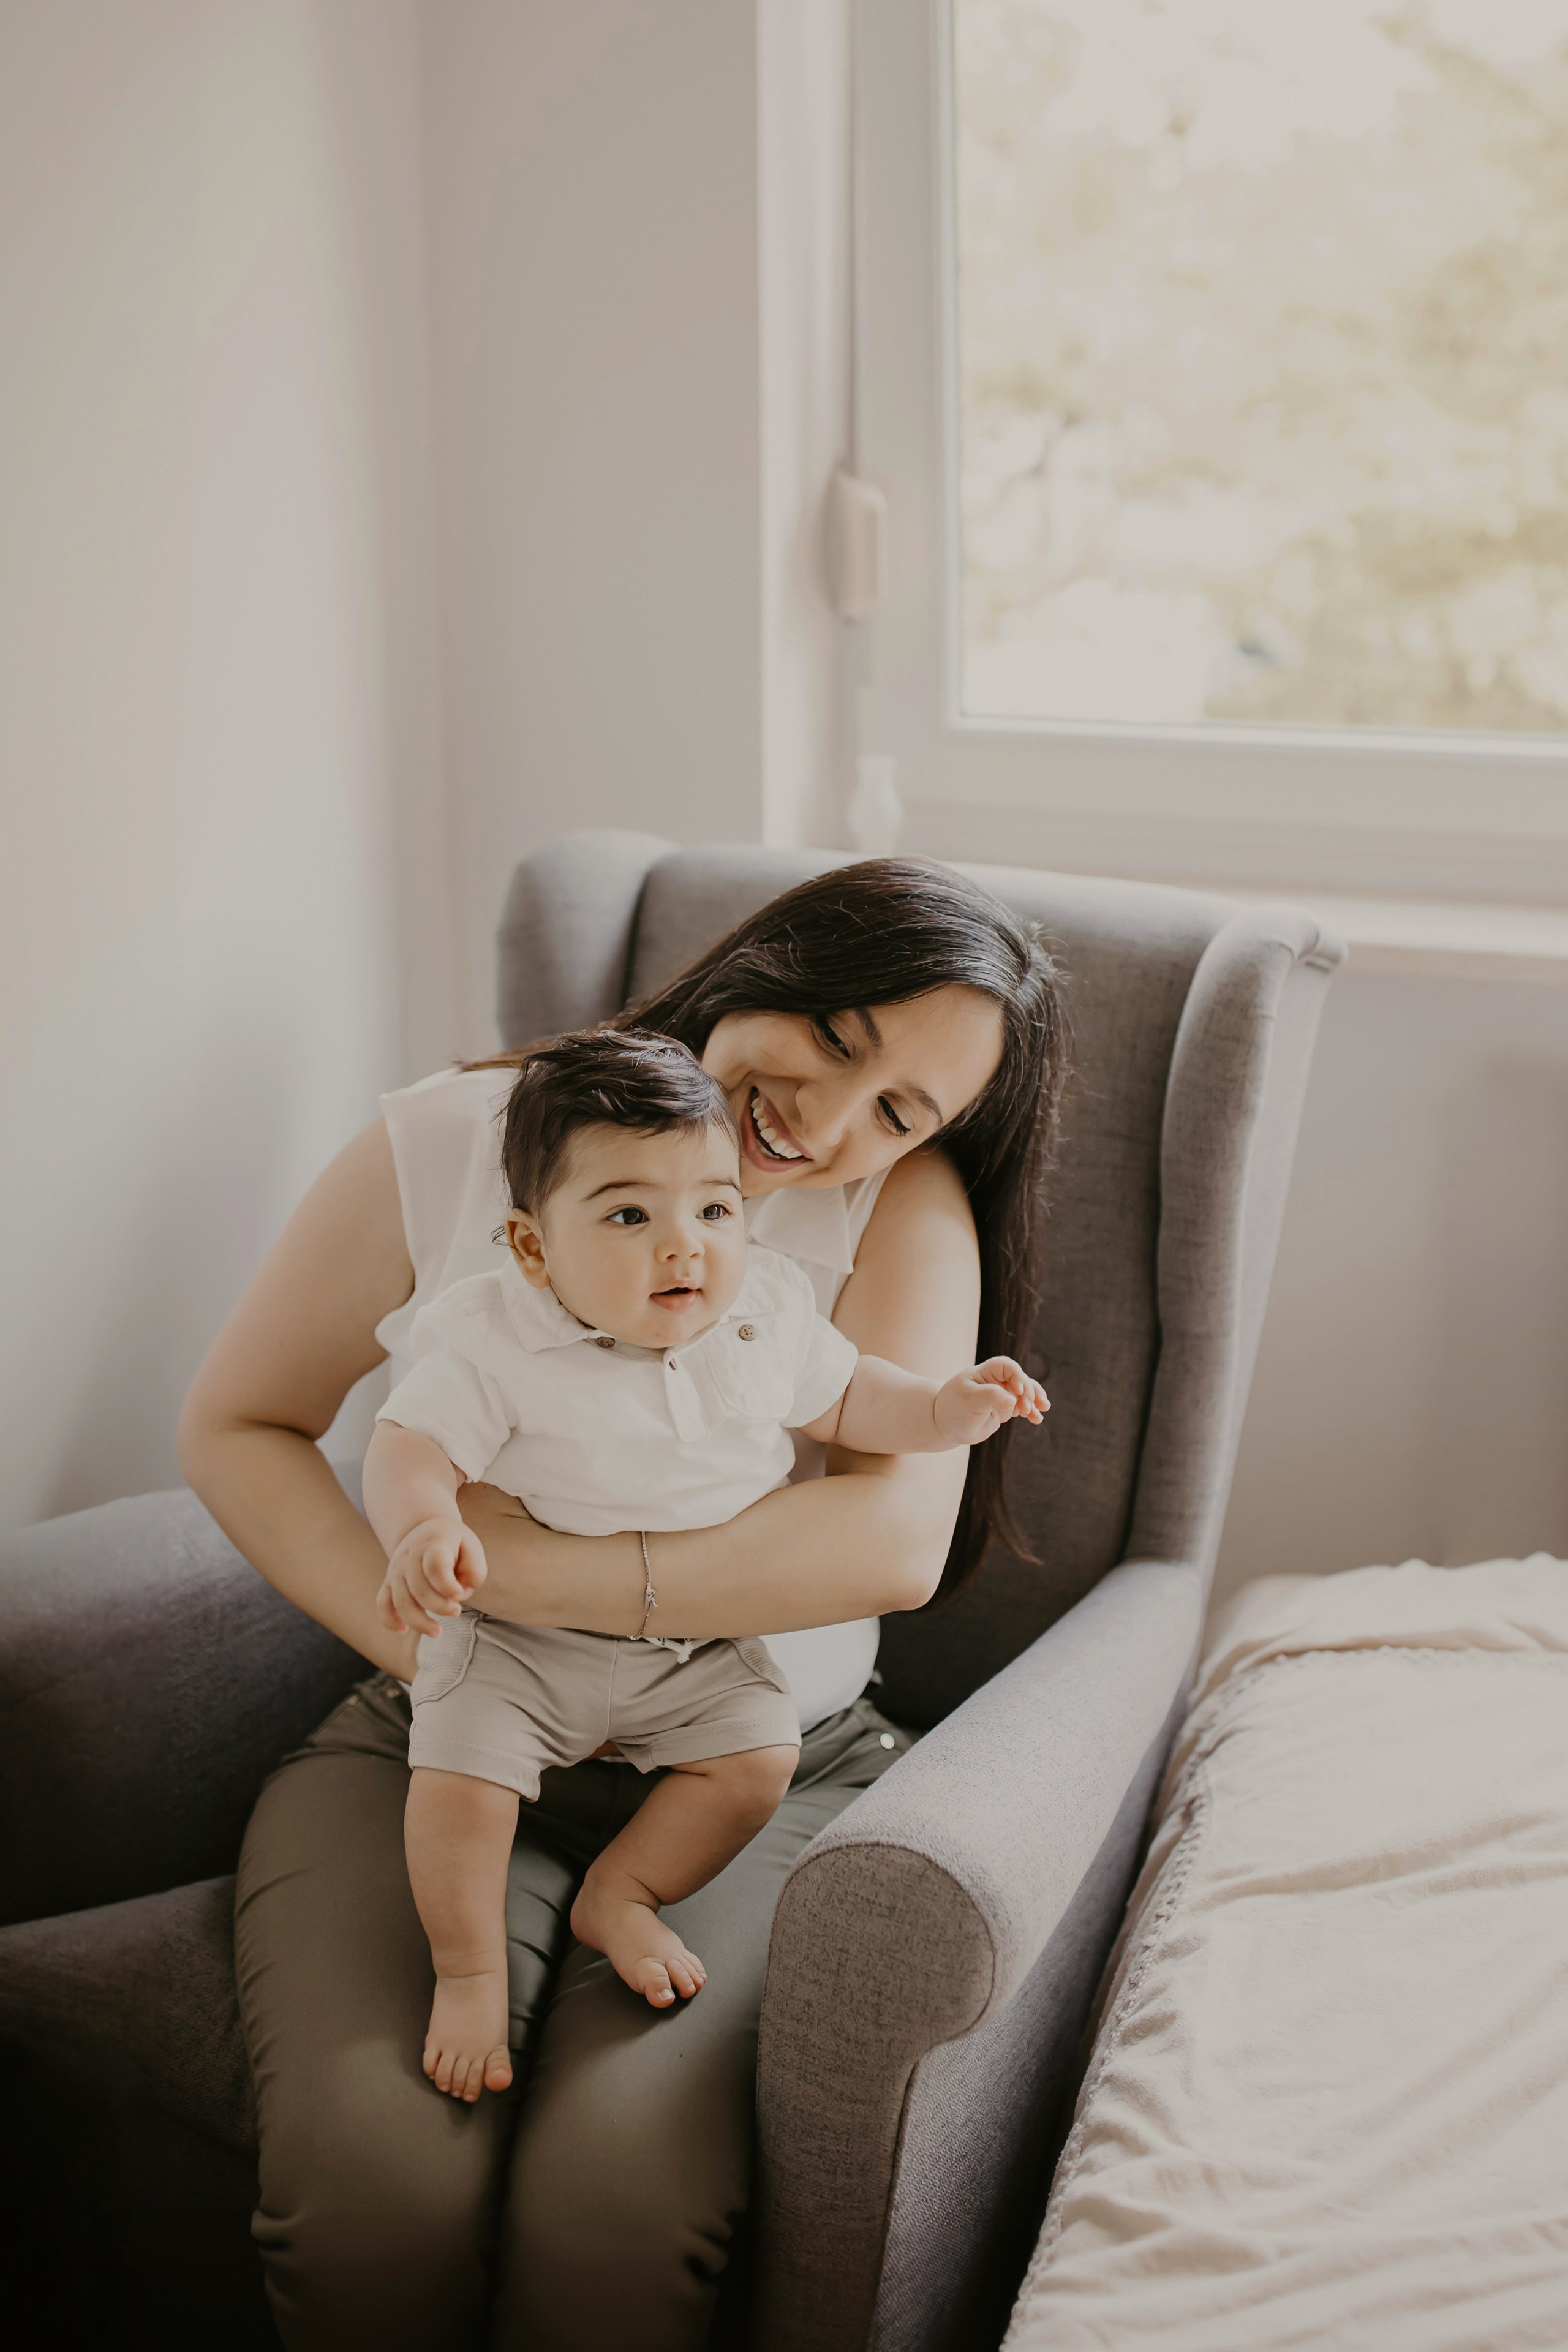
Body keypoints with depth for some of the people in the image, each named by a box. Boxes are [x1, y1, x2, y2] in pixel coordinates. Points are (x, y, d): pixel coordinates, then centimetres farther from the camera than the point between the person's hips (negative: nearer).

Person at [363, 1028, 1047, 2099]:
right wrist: (425, 1530, -43)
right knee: (462, 1776, -18)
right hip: (520, 1641, -3)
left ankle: (620, 1897, 11)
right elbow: (414, 1445, -23)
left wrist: (944, 1409, -6)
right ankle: (470, 1970, 5)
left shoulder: (767, 1313, -9)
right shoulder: (491, 1339, -21)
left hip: (699, 1646, 4)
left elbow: (843, 1398, 8)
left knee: (761, 1755, -10)